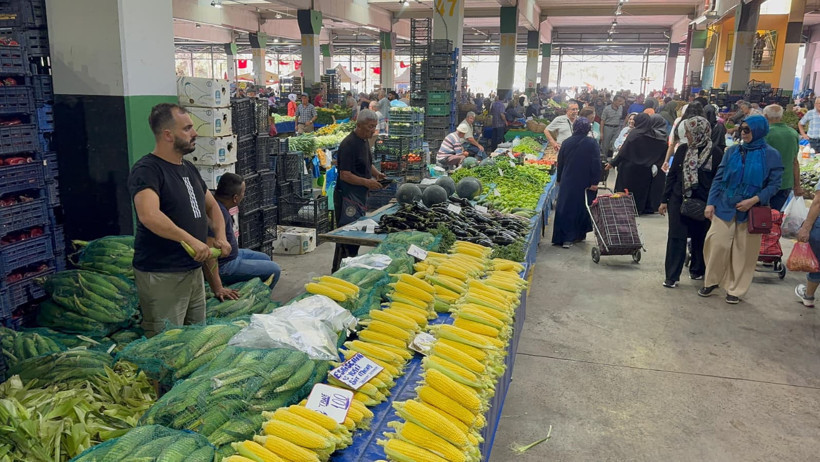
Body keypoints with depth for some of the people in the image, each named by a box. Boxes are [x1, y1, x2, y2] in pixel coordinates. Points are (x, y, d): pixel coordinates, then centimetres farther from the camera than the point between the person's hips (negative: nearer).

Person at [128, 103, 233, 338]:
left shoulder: (189, 169, 12)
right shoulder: (147, 170, -15)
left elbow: (211, 205, 22)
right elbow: (148, 215, -32)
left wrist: (220, 236, 4)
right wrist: (191, 240, -31)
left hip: (194, 270, 9)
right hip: (161, 276, -8)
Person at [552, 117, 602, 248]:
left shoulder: (566, 142, 0)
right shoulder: (592, 143, -8)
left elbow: (560, 162, 8)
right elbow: (596, 164, -11)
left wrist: (559, 179, 20)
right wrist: (595, 182, -8)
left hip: (568, 182, 2)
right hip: (585, 183, -2)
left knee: (565, 208, 5)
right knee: (583, 208, 12)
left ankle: (564, 237, 3)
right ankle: (579, 234, 21)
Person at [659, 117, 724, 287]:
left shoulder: (716, 153, -6)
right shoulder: (682, 149, 3)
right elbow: (672, 175, 8)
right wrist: (665, 200, 5)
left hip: (703, 203, -2)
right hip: (678, 200, 2)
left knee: (700, 238, 12)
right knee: (676, 237, -2)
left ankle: (697, 270, 31)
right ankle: (672, 276, 2)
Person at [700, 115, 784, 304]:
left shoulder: (771, 155, -3)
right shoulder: (733, 151, 5)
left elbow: (774, 184, -4)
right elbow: (718, 178, 6)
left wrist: (754, 200, -18)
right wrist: (711, 203, -2)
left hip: (751, 211, -2)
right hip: (724, 208, 2)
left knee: (744, 252, 5)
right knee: (717, 245, -2)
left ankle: (735, 289, 19)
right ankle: (711, 282, 17)